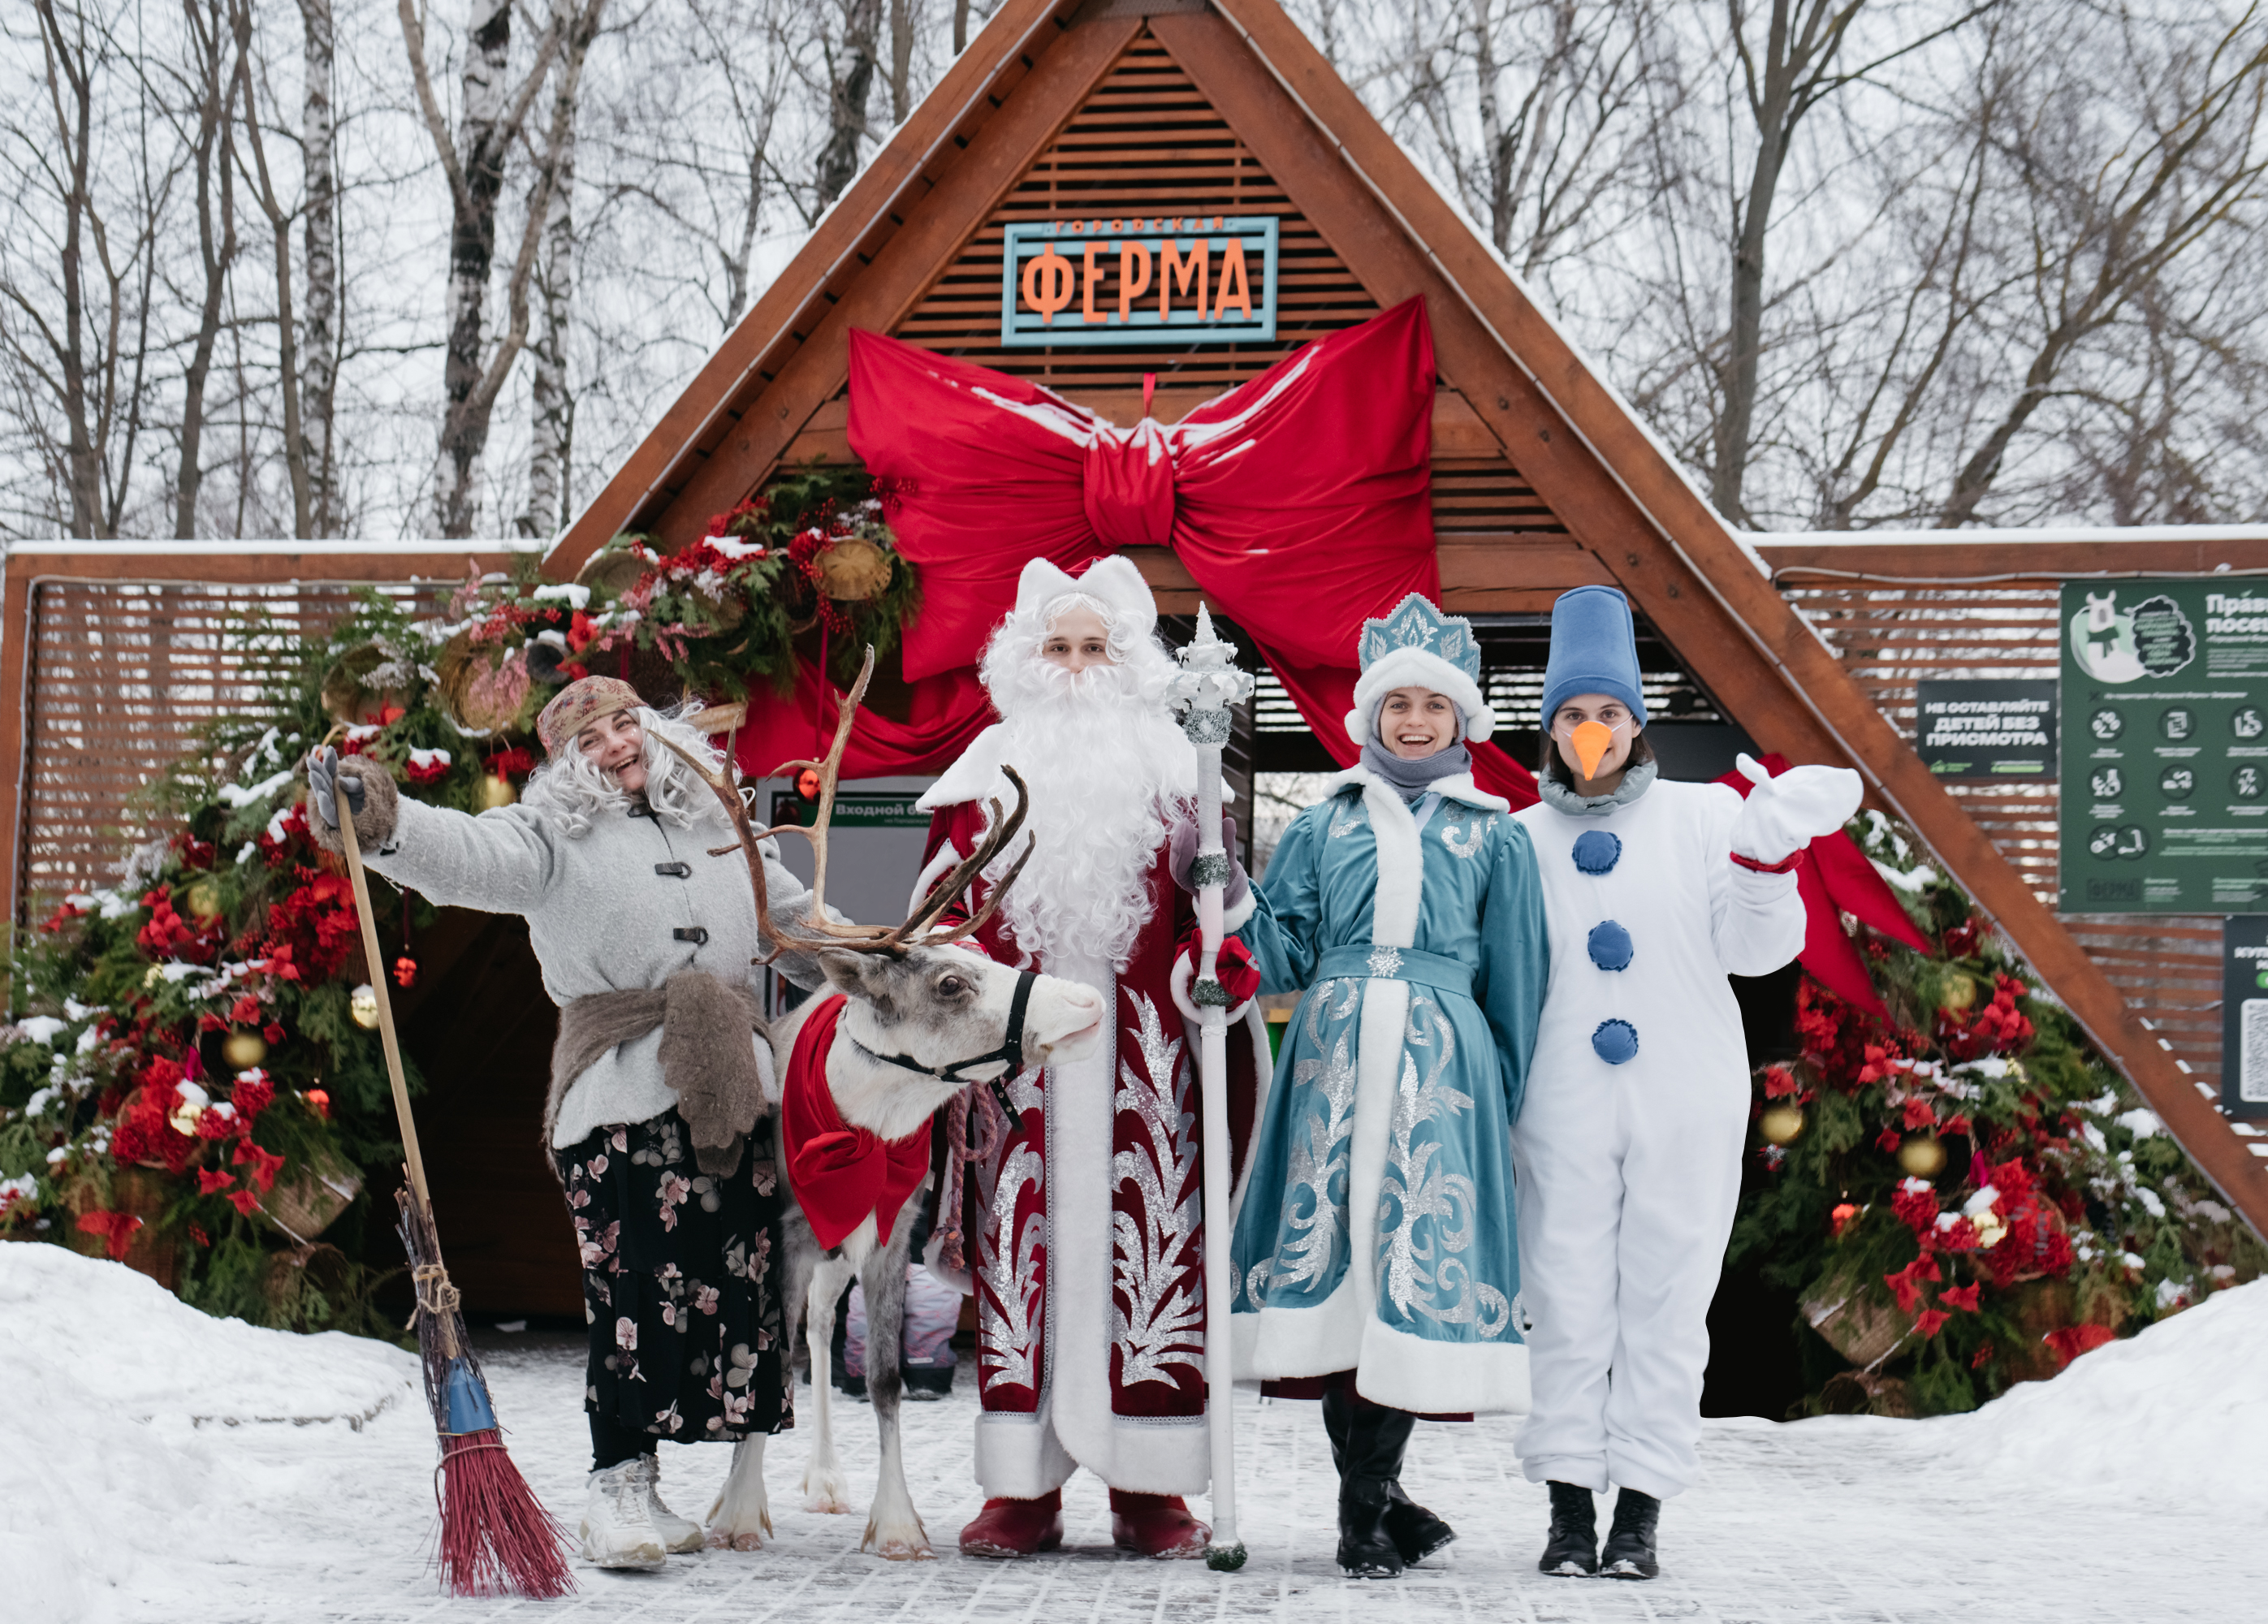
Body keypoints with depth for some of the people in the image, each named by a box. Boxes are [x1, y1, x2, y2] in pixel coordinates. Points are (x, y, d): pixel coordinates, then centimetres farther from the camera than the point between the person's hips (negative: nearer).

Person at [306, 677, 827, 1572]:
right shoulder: (554, 834, 5)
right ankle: (619, 1486, -4)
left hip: (732, 1090, 5)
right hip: (622, 1092, -5)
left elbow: (802, 928, 33)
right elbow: (468, 854, -15)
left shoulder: (719, 830, 21)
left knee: (735, 1287, 4)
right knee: (638, 1288, -13)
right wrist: (379, 820, -33)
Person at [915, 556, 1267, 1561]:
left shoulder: (1170, 770, 11)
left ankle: (1149, 1486, 4)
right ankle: (1024, 1485, 6)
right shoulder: (988, 772, 12)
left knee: (1147, 1246, -2)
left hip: (1138, 1053, 0)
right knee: (1022, 1244, 0)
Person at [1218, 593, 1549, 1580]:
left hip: (1440, 1063, -1)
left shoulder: (1495, 838, 12)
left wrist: (1507, 1104, 8)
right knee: (1329, 1250, -3)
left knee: (1416, 1261, -8)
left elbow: (1514, 982, 12)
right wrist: (1232, 902, -5)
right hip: (1333, 1054, 2)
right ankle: (1377, 1499, 6)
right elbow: (1285, 952, 13)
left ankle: (1363, 1505, -1)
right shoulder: (1326, 823, 15)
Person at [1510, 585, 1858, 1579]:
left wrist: (1766, 856, -10)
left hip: (1685, 1102, -1)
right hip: (1564, 1106, 1)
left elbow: (1755, 950, 3)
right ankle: (1570, 1509, 8)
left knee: (1665, 1300, 1)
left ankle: (1641, 1512, 7)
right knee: (1568, 1303, 1)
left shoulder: (1703, 816, 6)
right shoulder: (1522, 840, 9)